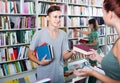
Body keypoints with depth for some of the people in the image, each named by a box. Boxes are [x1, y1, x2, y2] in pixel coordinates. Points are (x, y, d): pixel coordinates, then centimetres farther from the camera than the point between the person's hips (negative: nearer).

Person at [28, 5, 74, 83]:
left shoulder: (63, 34, -1)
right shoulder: (39, 34, -11)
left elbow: (64, 56, -1)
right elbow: (30, 54, -4)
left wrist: (72, 52, -21)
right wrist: (39, 62, -20)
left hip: (59, 75, 3)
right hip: (43, 76, -3)